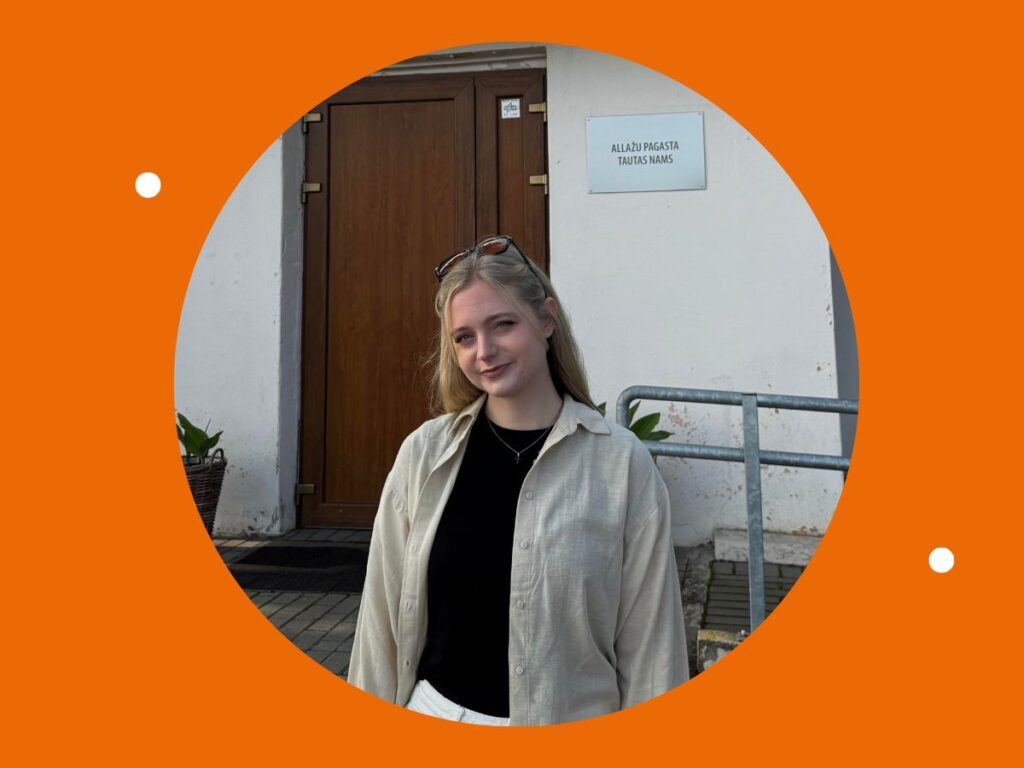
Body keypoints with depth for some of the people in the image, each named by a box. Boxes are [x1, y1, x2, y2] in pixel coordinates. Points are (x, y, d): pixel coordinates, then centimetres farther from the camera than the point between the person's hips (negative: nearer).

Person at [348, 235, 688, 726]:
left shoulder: (621, 463, -14)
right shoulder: (424, 454, -8)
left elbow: (648, 635, -8)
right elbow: (384, 610, -1)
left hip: (567, 718, -1)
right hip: (434, 708, 2)